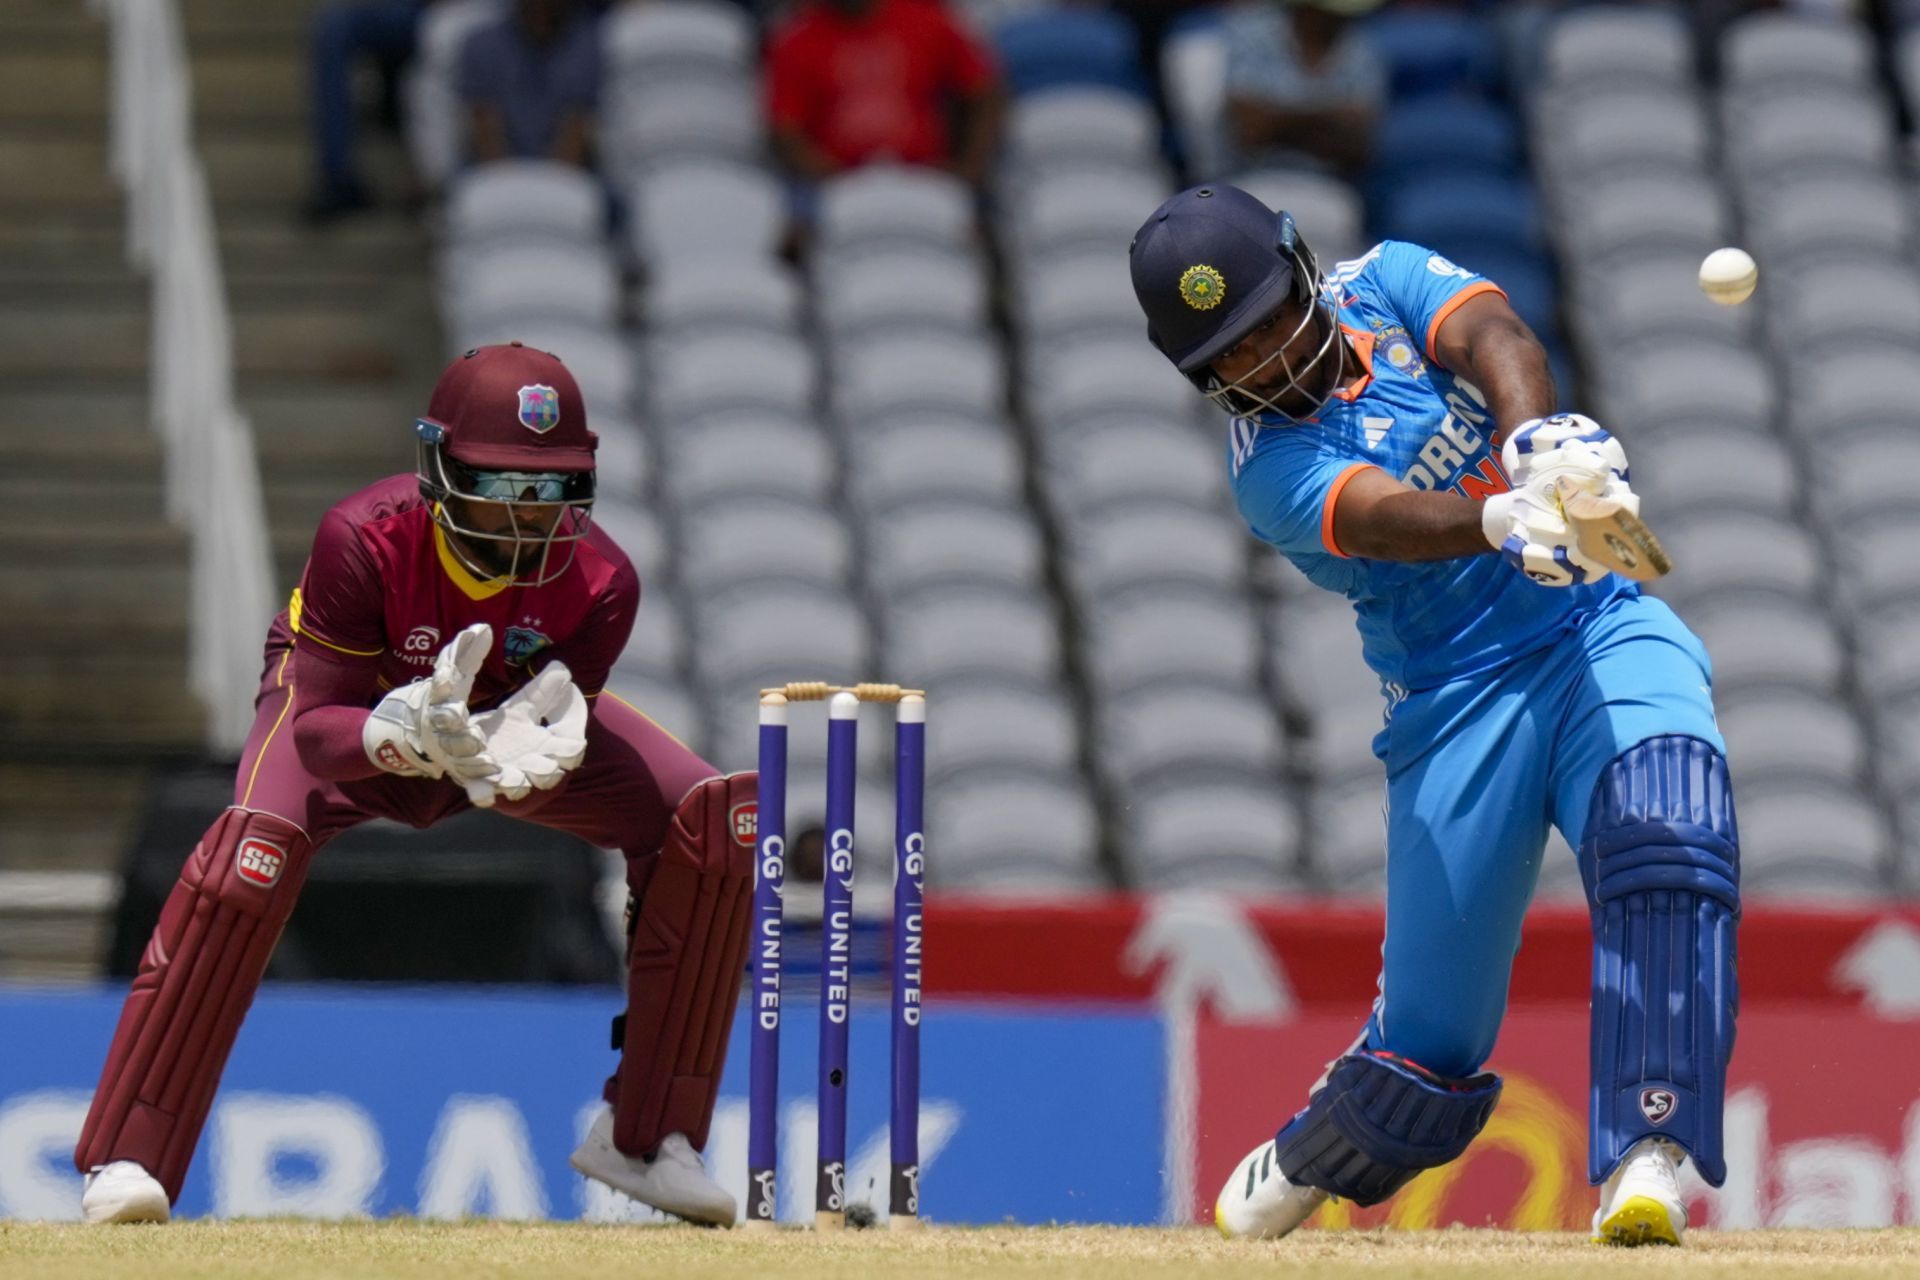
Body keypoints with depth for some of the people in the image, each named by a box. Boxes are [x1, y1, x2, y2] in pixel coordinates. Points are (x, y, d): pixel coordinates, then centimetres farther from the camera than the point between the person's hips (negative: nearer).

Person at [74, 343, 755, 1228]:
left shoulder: (599, 583, -30)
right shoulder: (363, 541, -37)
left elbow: (537, 773, -25)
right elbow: (314, 730, -34)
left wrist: (520, 765, -50)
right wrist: (405, 734, -55)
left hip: (506, 717, 3)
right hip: (355, 714, -3)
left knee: (717, 823, -16)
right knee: (255, 845, -34)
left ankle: (648, 1137, -3)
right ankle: (127, 1163, -24)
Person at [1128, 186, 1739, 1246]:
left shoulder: (1387, 284, 6)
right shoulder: (1272, 469, -6)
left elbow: (1495, 339, -15)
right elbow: (1385, 518, -26)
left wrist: (1538, 441, -37)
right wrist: (1508, 521, -47)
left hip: (1603, 631, 2)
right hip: (1458, 703, -2)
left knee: (1664, 813, -31)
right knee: (1431, 1038, -1)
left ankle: (1646, 1160, -38)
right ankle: (1308, 1164, 34)